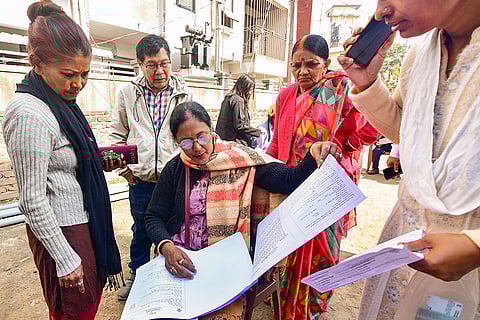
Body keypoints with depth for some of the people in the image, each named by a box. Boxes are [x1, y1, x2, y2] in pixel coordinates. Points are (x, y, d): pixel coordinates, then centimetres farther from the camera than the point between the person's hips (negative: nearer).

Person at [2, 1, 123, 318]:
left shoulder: (61, 101, 6)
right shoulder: (28, 114, -22)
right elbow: (32, 200, -21)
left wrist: (101, 163, 1)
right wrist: (65, 259, -17)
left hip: (85, 220, 8)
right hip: (61, 229, -8)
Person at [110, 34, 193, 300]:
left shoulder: (184, 93, 0)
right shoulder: (128, 92, 3)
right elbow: (117, 133, 10)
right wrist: (124, 166, 4)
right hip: (140, 179, 1)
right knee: (141, 231, 19)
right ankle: (136, 274, 44)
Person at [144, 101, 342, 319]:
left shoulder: (240, 160, -6)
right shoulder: (175, 168, 1)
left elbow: (289, 180, -10)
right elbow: (154, 217, 4)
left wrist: (313, 155, -29)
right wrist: (166, 247, -15)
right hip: (178, 257, 2)